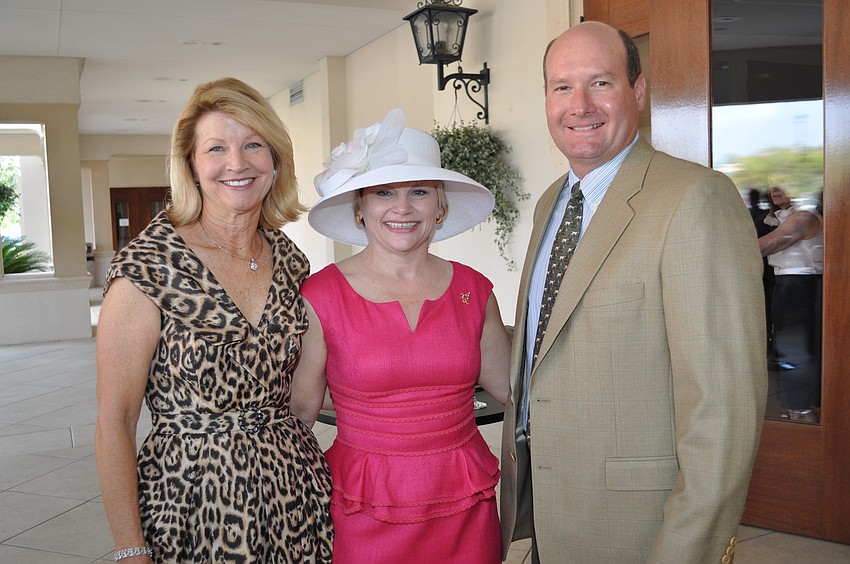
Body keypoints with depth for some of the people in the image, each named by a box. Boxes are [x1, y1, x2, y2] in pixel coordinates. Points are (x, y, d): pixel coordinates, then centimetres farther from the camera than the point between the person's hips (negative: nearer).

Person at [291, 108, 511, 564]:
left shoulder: (473, 290, -1)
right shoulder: (321, 296, -9)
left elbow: (512, 385, 9)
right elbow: (300, 410, -1)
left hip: (466, 508, 3)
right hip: (365, 512, -2)